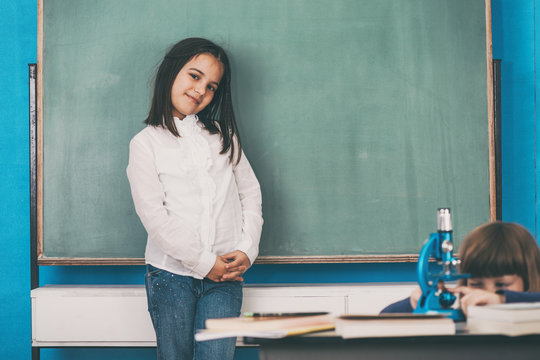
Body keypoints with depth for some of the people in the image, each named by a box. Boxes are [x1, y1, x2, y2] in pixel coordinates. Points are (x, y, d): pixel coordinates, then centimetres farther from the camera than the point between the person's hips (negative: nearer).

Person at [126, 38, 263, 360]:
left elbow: (250, 191, 11)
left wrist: (247, 249, -3)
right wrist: (204, 262, -12)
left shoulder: (223, 135, 13)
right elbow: (154, 215, -8)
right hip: (171, 273, -2)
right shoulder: (147, 143, 0)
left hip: (224, 274, 2)